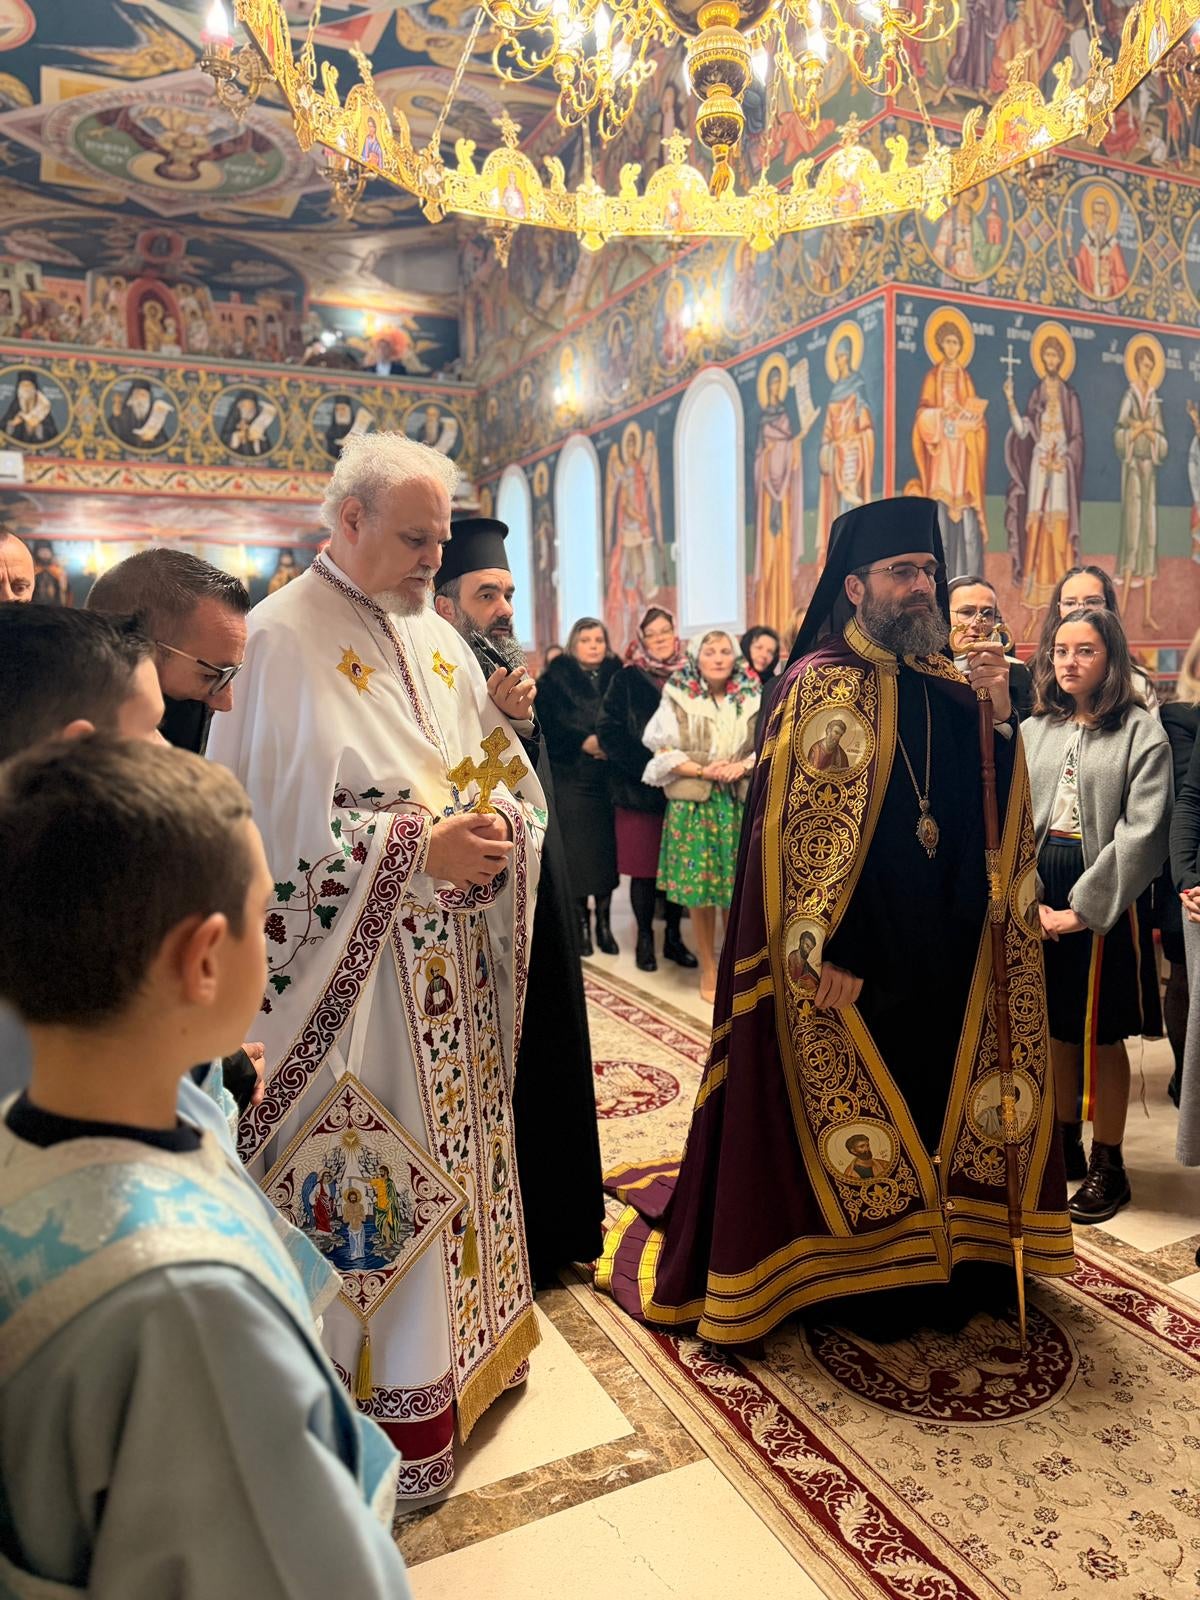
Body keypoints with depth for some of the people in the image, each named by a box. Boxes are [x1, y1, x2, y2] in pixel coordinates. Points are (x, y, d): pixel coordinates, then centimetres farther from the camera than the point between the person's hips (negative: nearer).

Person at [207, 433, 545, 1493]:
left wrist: (496, 826, -10)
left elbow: (506, 778, 12)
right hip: (361, 968, -6)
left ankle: (467, 1324, 37)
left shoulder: (439, 639, 10)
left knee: (456, 1134, 17)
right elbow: (271, 821, -17)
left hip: (455, 956, 7)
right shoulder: (281, 638, -12)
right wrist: (416, 848, -21)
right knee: (381, 1157, 4)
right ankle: (401, 1399, 22)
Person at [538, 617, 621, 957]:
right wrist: (583, 742, -14)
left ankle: (604, 922, 12)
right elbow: (546, 725, -4)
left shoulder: (617, 677, 13)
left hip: (609, 774, 2)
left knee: (606, 846, 2)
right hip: (570, 776, -2)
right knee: (576, 850, -3)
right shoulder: (555, 679, 4)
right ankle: (581, 923, 7)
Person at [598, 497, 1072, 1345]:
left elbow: (998, 811, 7)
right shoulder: (821, 686, -10)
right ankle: (849, 1276, 26)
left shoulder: (948, 688, 9)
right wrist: (832, 949, -20)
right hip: (854, 958, -6)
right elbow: (807, 830, -15)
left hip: (944, 952, 6)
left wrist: (999, 717, -7)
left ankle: (941, 1256, 35)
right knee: (851, 1114, 6)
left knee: (937, 1102, 16)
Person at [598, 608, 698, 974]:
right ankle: (645, 940, 15)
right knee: (644, 868, 1)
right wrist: (647, 765, -14)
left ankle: (674, 938, 20)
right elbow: (608, 730, -6)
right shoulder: (627, 679, 0)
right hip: (639, 789, -2)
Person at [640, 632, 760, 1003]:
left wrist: (744, 765, -11)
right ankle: (708, 968, 17)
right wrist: (702, 770, -14)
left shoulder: (751, 698, 5)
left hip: (740, 803, 2)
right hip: (692, 804, -1)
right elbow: (663, 752, -3)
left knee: (737, 888, 3)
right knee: (698, 887, 2)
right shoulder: (677, 698, -1)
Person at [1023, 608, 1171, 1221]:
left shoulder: (1141, 731, -6)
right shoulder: (1034, 729, 9)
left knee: (1100, 1036, 3)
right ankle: (1065, 1145, 29)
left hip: (1102, 900, -4)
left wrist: (1083, 908, -16)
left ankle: (1108, 1165, 18)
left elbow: (1142, 831, -13)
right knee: (1054, 1027, 13)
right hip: (1037, 896, 4)